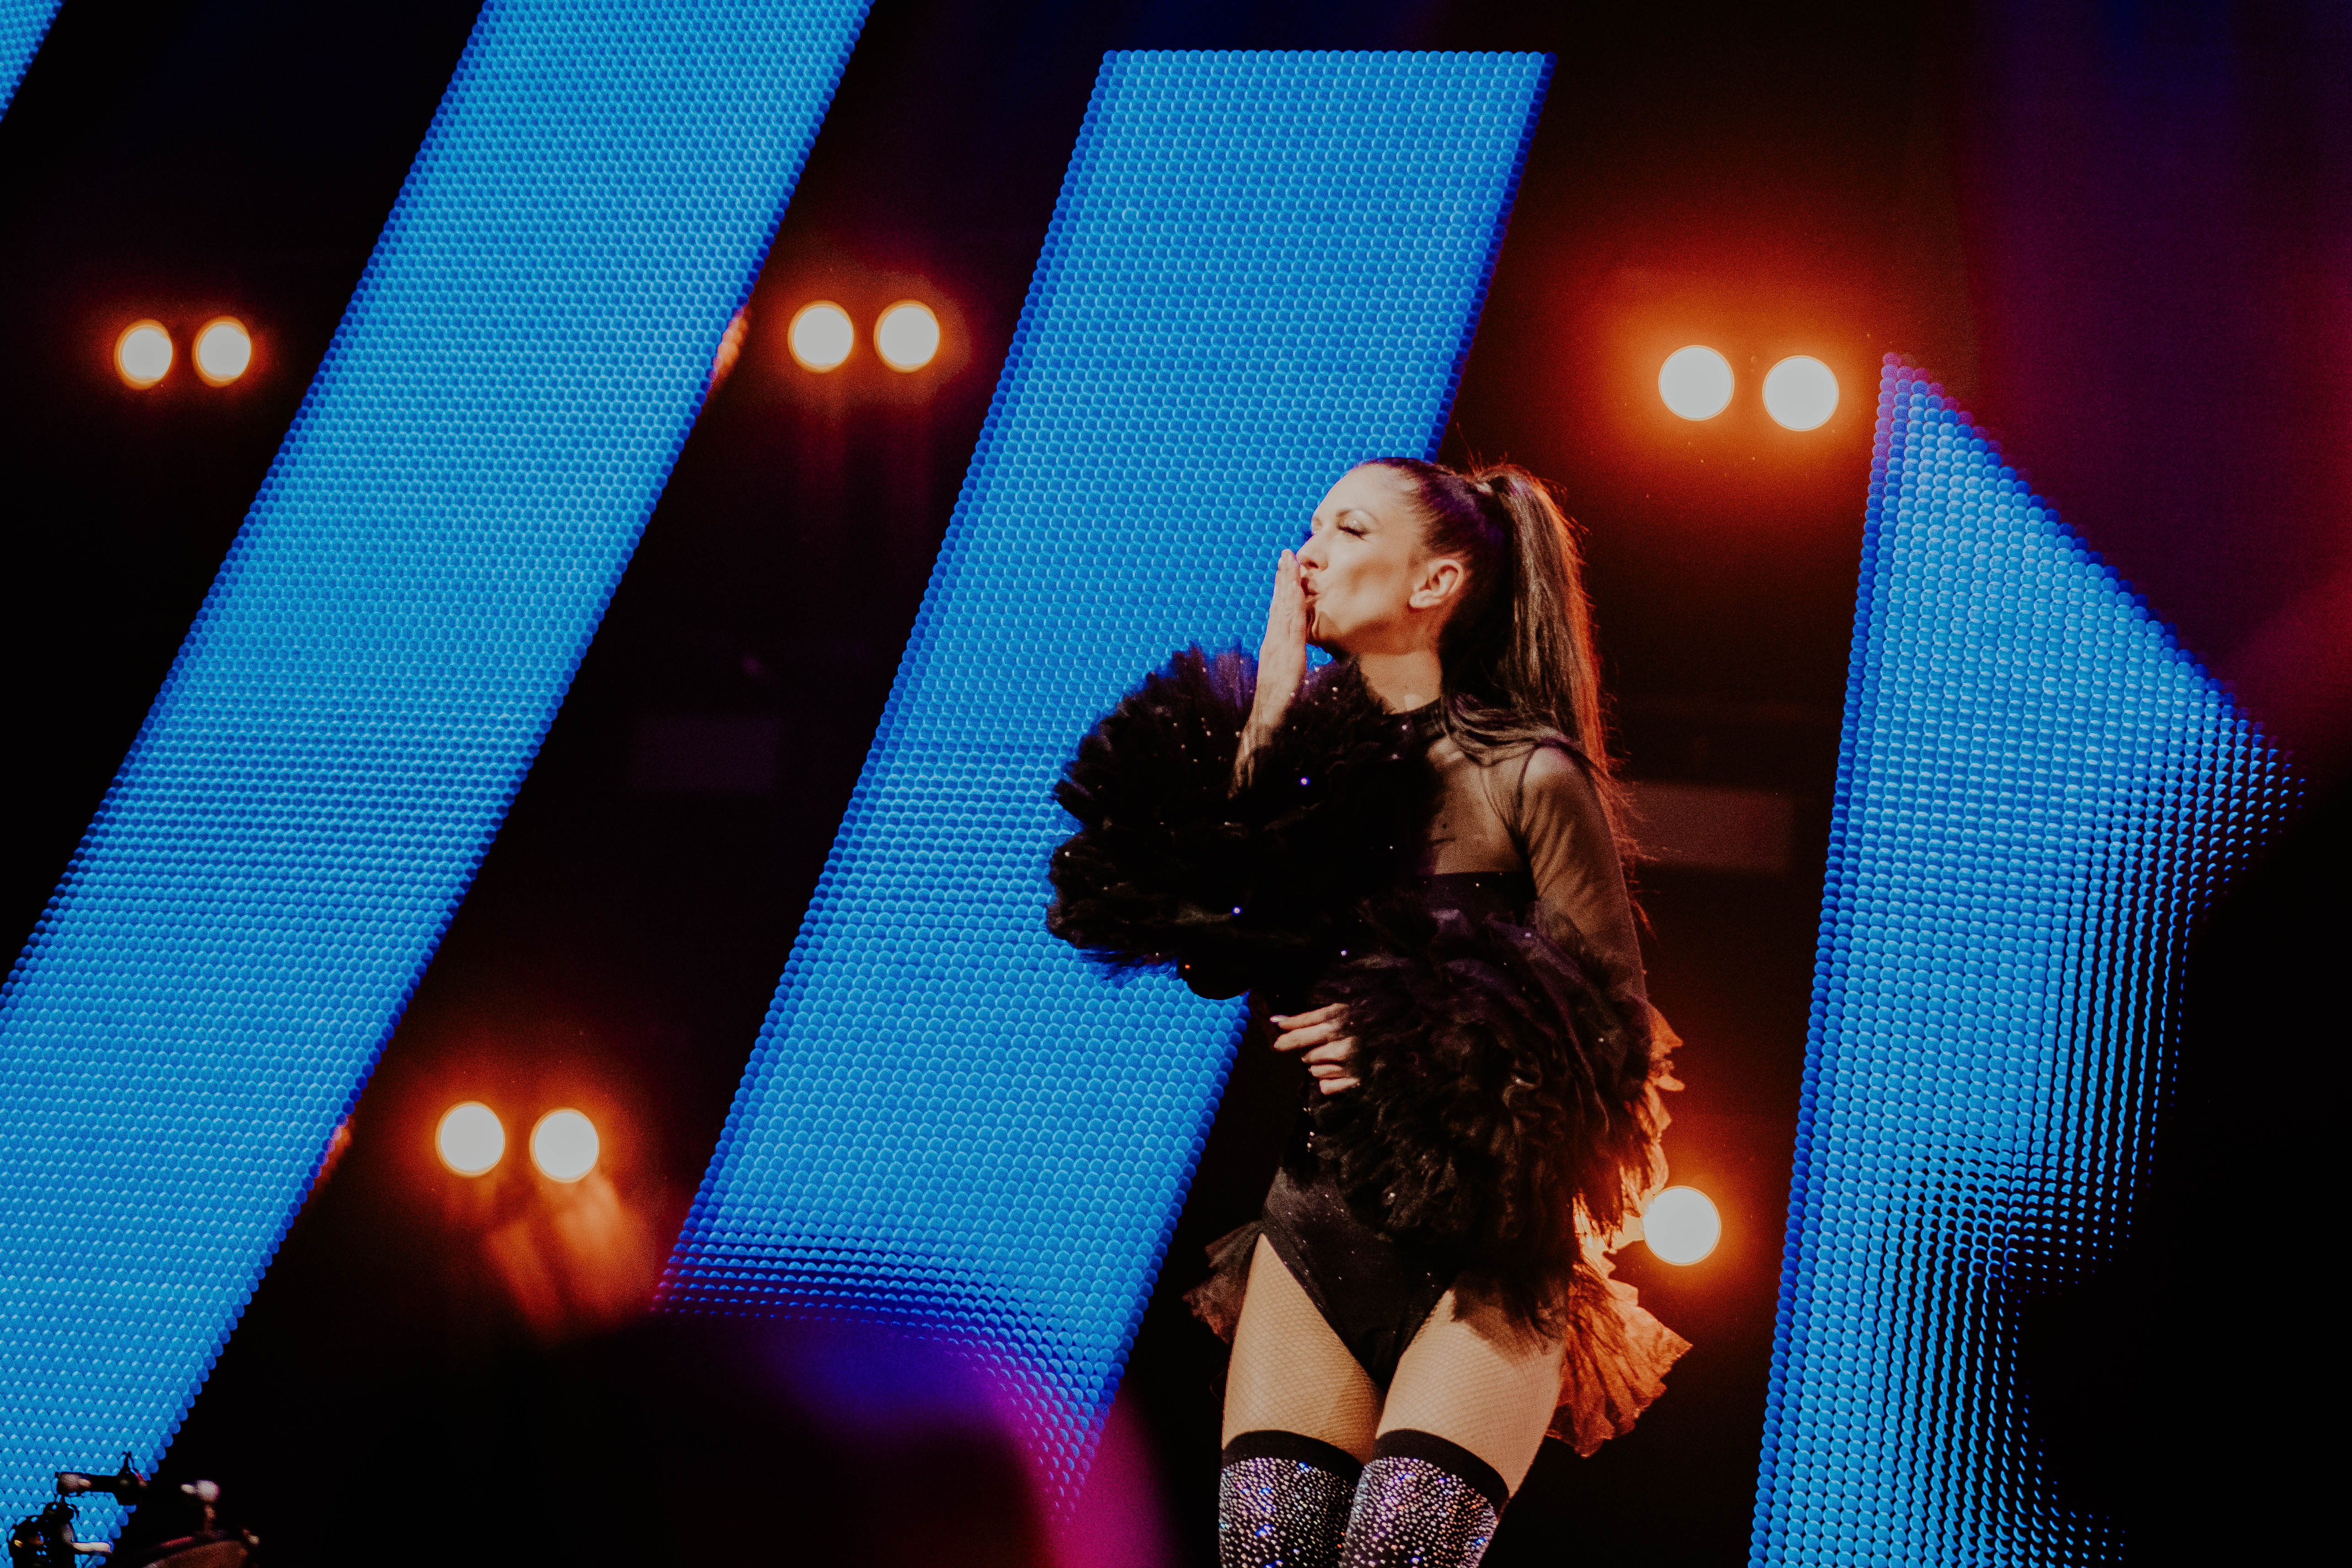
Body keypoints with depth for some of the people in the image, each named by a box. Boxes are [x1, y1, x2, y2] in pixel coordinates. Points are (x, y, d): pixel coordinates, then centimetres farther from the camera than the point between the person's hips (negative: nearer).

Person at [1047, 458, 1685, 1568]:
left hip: (1483, 1242, -5)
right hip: (1315, 1228, 5)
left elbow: (1612, 1030, -4)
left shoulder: (1530, 777, -5)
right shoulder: (1307, 756, 8)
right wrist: (1270, 711, -7)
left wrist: (1425, 1049, -16)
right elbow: (1212, 947, -8)